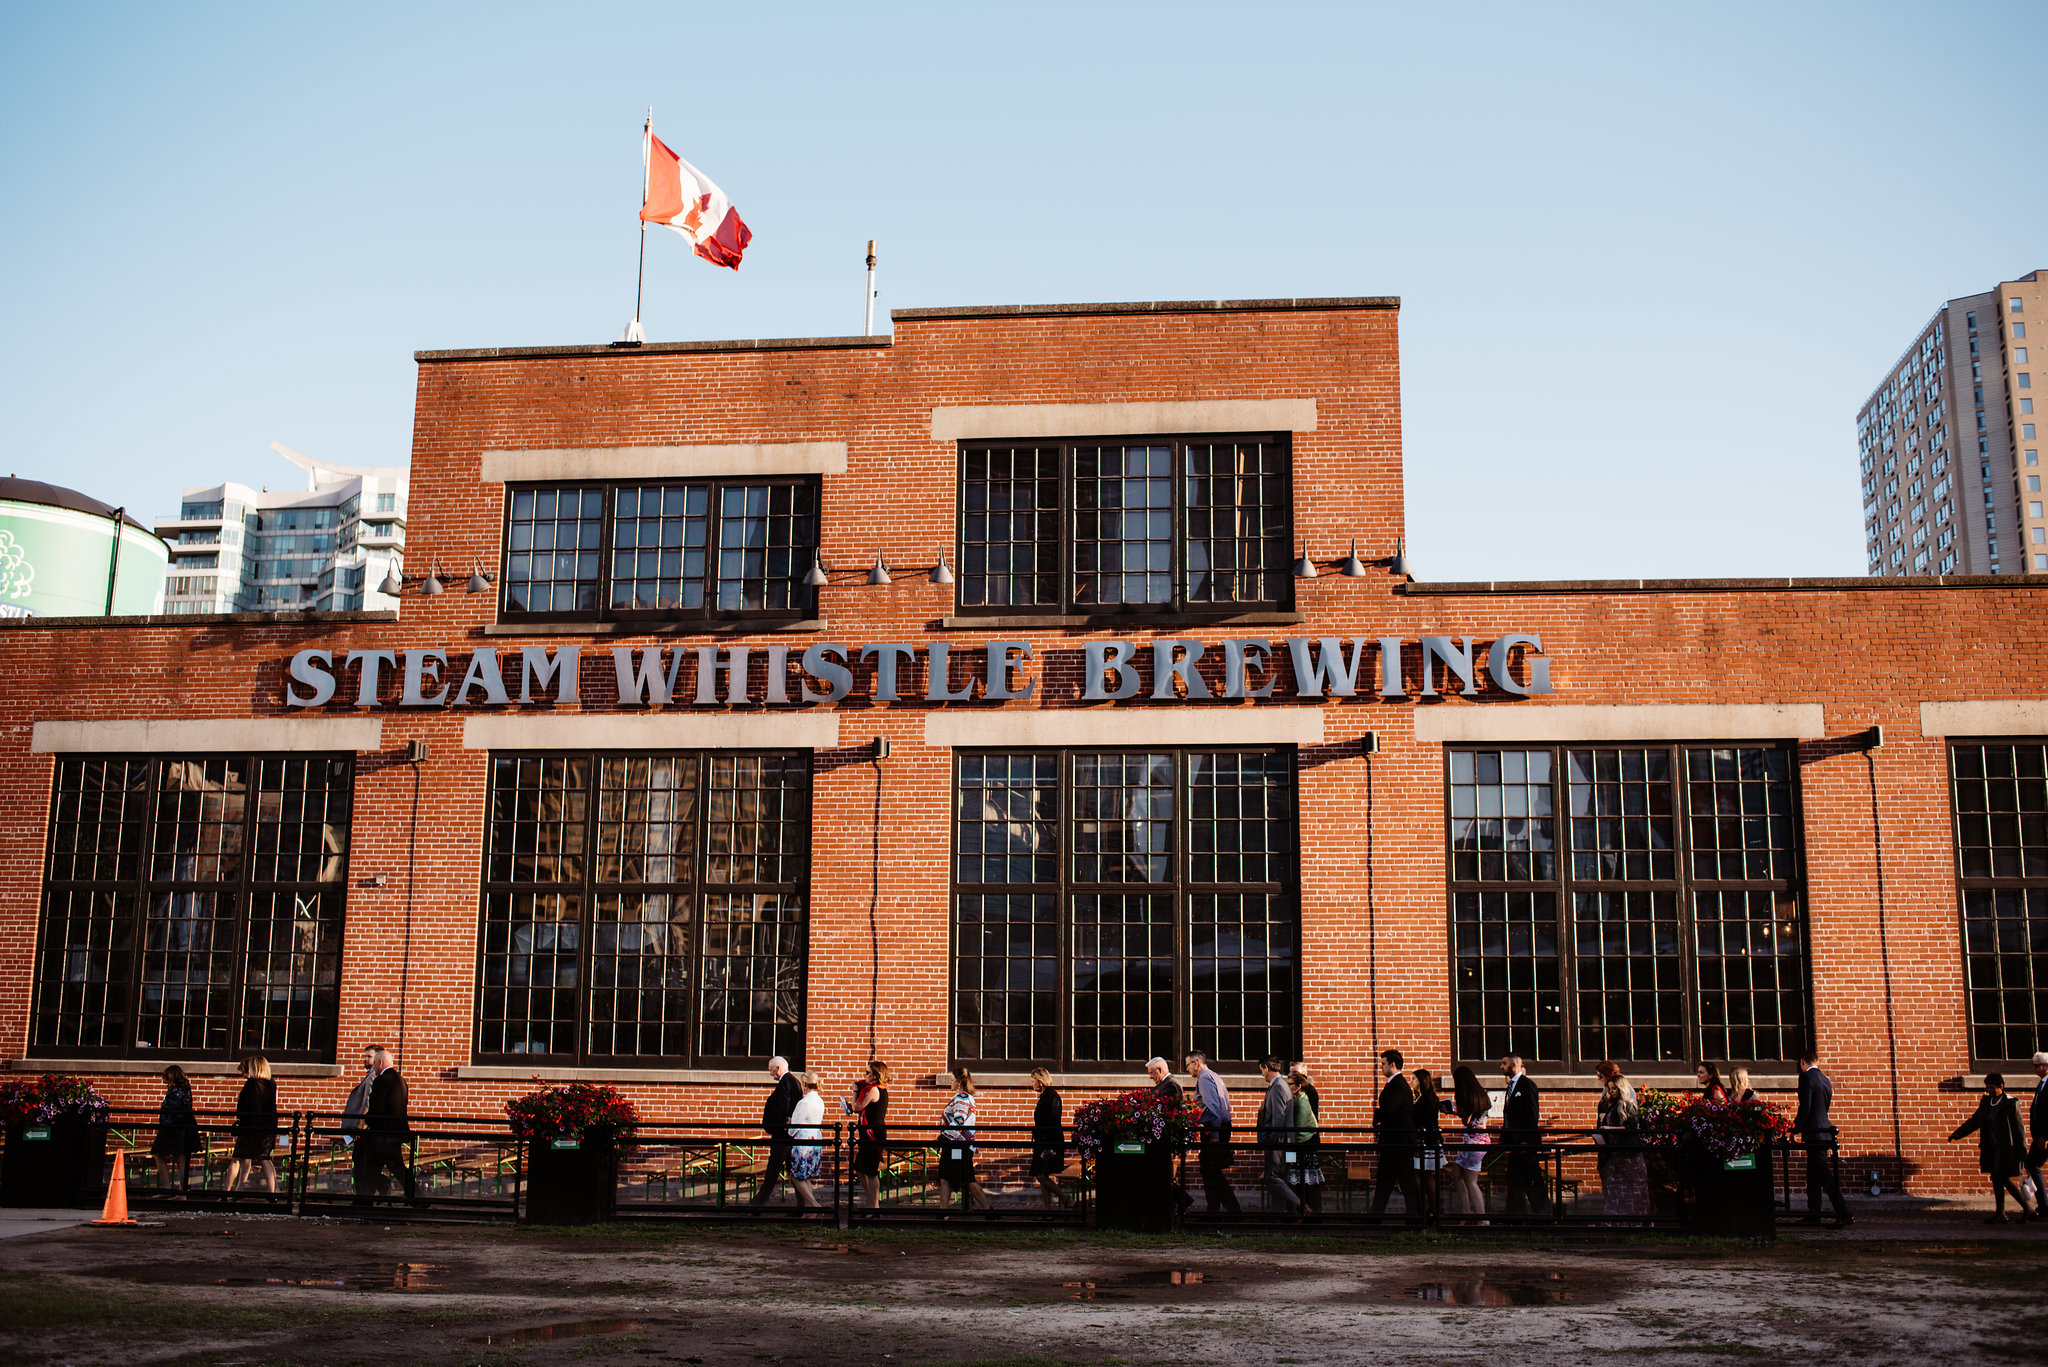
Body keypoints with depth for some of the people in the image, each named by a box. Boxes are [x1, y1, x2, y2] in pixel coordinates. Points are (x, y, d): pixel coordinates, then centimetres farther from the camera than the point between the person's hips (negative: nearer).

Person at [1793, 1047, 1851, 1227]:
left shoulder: (1806, 1077, -13)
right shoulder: (1825, 1079, 13)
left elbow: (1805, 1107, -18)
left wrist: (1796, 1128, -7)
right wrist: (1800, 1119, 29)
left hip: (1814, 1133, -9)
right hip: (1824, 1130, 9)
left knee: (1824, 1175, -9)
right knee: (1813, 1174, 16)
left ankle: (1843, 1215, -14)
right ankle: (1813, 1214, 21)